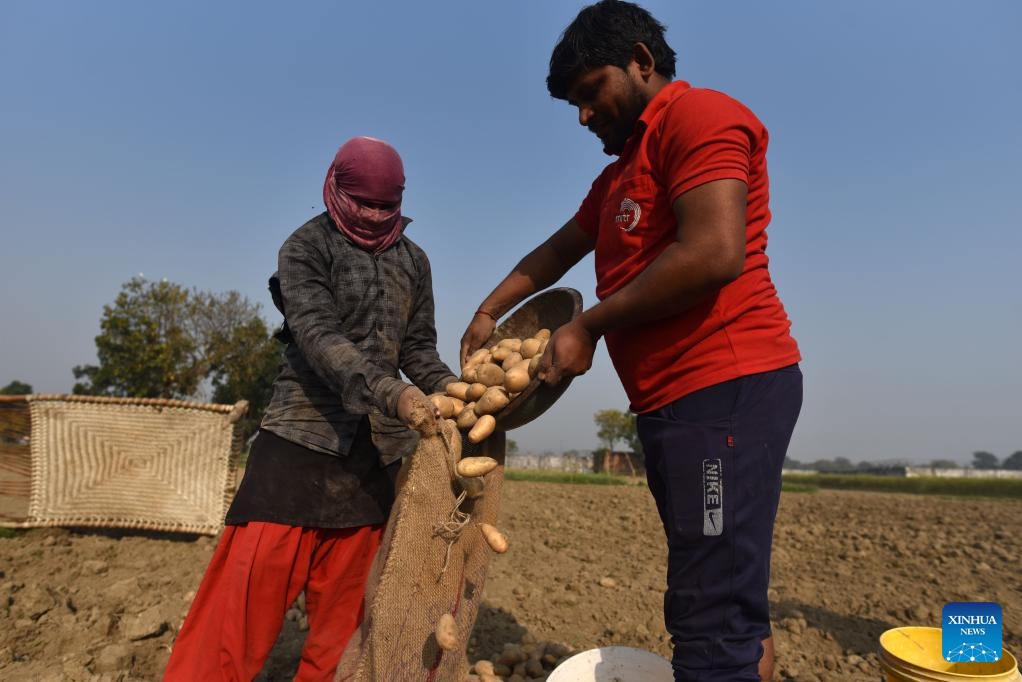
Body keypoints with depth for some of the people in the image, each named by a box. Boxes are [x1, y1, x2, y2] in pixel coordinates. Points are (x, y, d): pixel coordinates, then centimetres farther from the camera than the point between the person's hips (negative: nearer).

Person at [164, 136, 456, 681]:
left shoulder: (413, 261, 10)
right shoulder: (306, 248, -4)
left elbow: (418, 347, 10)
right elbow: (318, 337, -19)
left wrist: (452, 392, -11)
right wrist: (392, 393, -33)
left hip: (376, 448, 5)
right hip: (304, 433, -4)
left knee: (346, 593, 11)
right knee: (253, 580, -7)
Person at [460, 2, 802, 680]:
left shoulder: (697, 114, -4)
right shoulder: (622, 171, 26)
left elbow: (714, 254, -19)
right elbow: (558, 250, 33)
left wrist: (587, 327, -9)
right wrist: (488, 313, 25)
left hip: (726, 388, -10)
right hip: (673, 400, 10)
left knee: (713, 627, -9)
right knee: (734, 609, 13)